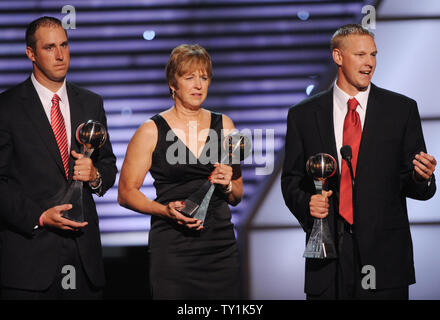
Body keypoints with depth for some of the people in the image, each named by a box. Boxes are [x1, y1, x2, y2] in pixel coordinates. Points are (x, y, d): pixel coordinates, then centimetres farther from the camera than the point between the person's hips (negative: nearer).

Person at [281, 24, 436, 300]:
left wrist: (421, 178, -16)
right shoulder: (303, 115, 8)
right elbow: (292, 180, 11)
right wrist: (306, 203, -10)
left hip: (385, 253, 0)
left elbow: (410, 184, 6)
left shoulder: (402, 109, 6)